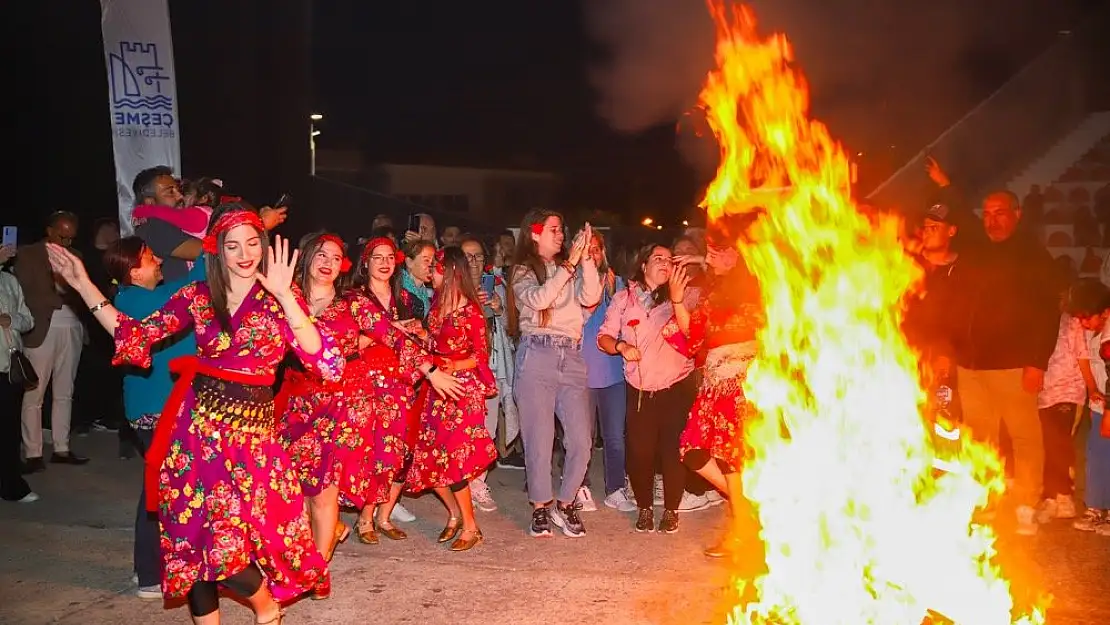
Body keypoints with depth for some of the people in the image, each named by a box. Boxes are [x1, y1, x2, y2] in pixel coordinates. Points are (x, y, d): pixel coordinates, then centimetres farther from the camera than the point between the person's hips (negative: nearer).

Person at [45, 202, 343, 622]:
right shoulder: (198, 295, 4)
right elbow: (136, 335, 3)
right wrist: (83, 285, 0)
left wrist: (285, 296, -26)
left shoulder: (277, 299, -4)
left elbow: (321, 360, -17)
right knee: (192, 539, 10)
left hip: (250, 430, -3)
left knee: (228, 540, -5)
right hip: (196, 425, 3)